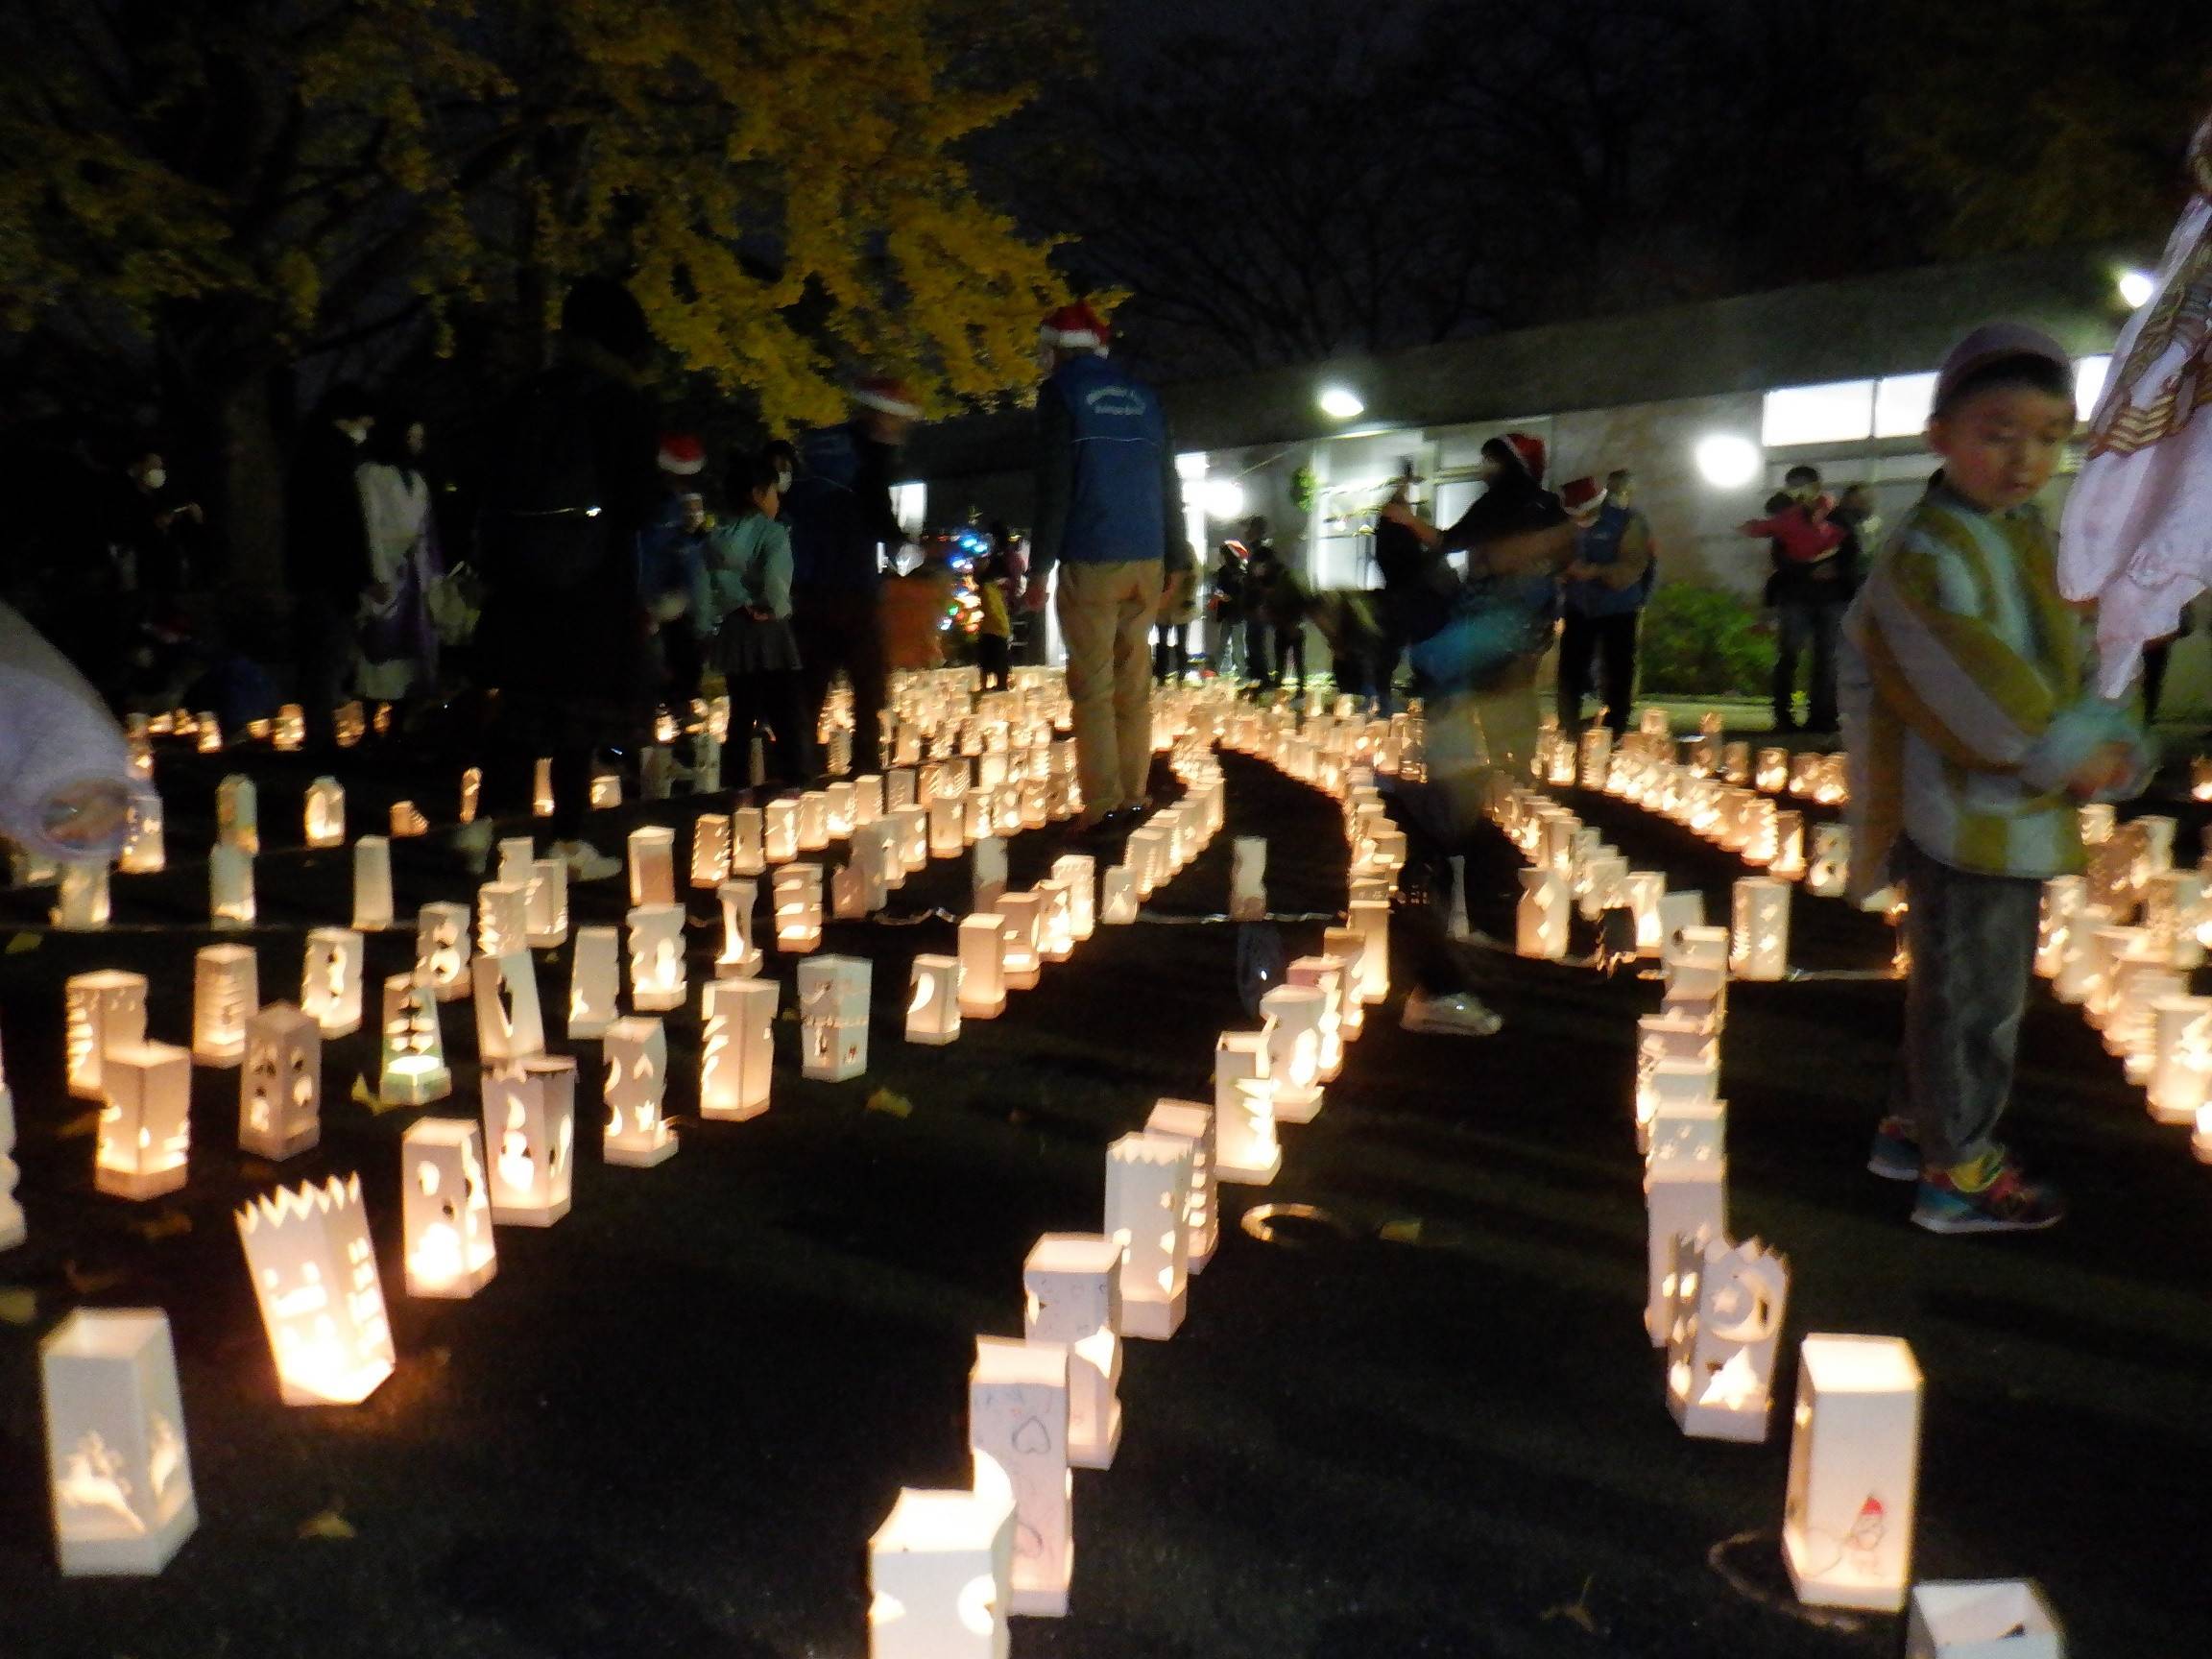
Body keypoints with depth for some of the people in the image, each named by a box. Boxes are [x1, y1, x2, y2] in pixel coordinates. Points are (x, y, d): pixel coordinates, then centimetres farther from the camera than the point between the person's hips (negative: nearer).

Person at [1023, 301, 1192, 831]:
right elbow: (1169, 484, 16)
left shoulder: (1060, 392, 0)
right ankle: (1134, 796, 9)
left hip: (1090, 561, -5)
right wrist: (1174, 559, 19)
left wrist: (1039, 567, -6)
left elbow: (1053, 487, -8)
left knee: (1092, 686, -4)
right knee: (1134, 682, 9)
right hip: (1146, 559, 5)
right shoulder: (1144, 396, 16)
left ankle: (1103, 804, -7)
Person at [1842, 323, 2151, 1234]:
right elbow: (1986, 699, -24)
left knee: (1964, 988, 21)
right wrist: (2077, 758, -16)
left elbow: (2074, 665, 9)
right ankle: (1958, 1173, 18)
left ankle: (1915, 1127, 37)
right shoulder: (1928, 554, -19)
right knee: (1973, 1001, 4)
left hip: (2023, 823, 9)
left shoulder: (2030, 536, 11)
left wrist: (2112, 746, -7)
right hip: (1968, 826, -9)